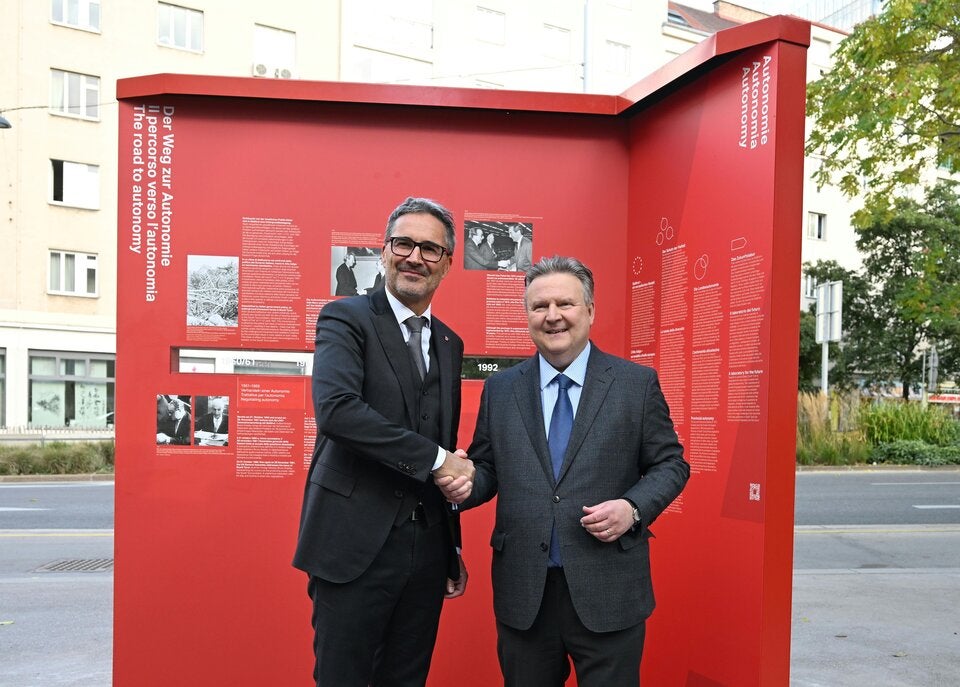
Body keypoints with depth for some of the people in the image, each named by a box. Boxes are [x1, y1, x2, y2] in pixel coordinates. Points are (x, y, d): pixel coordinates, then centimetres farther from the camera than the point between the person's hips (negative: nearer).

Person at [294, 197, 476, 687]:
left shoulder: (449, 344, 13)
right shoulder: (346, 318, -5)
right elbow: (336, 408, -23)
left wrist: (453, 545, 17)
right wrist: (434, 460, -19)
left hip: (427, 548, 6)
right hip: (356, 544, -6)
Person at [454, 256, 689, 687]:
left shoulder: (637, 383, 0)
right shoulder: (500, 389, 7)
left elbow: (670, 463, 3)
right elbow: (487, 469, 11)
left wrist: (633, 508, -14)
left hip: (608, 594, -2)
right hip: (523, 593, 2)